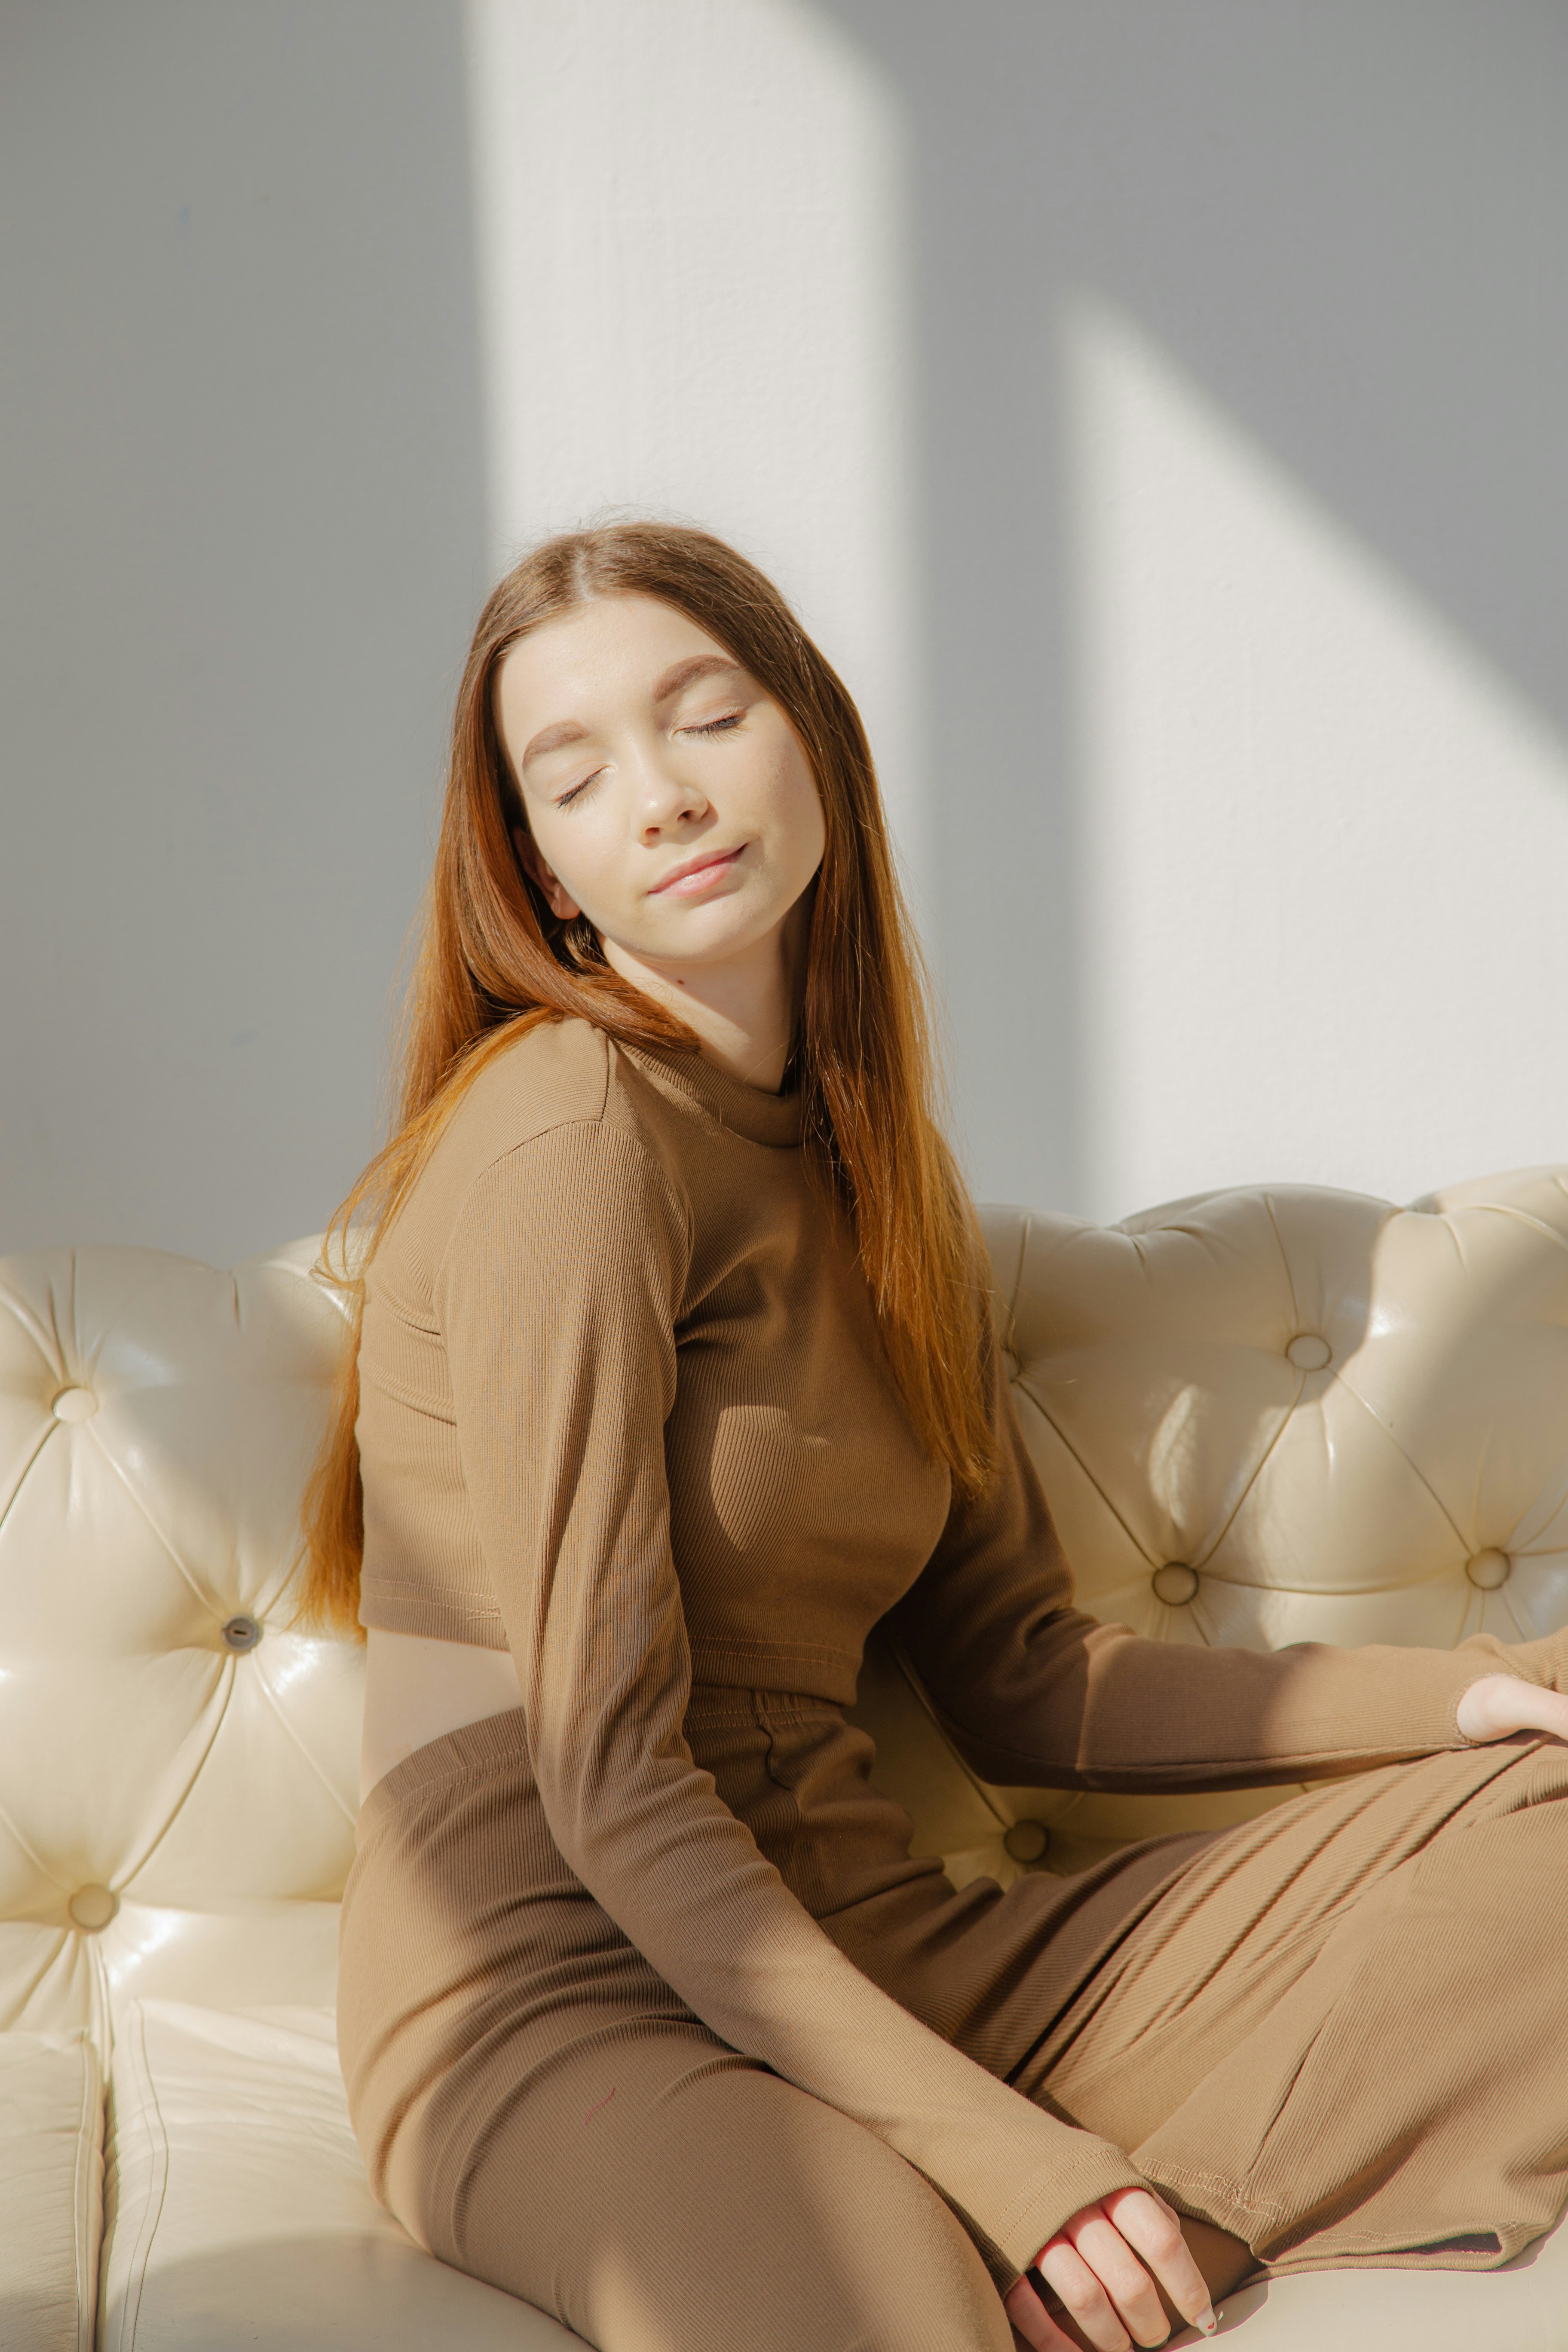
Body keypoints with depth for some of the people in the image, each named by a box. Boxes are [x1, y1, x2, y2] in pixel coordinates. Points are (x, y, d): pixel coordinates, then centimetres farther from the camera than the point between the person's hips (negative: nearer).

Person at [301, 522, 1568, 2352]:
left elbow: (1020, 1680, 15)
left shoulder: (873, 1162, 17)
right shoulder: (566, 1133, -11)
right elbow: (608, 1780, -16)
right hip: (571, 1977, -8)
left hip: (861, 1944, 9)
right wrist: (1004, 2156, -21)